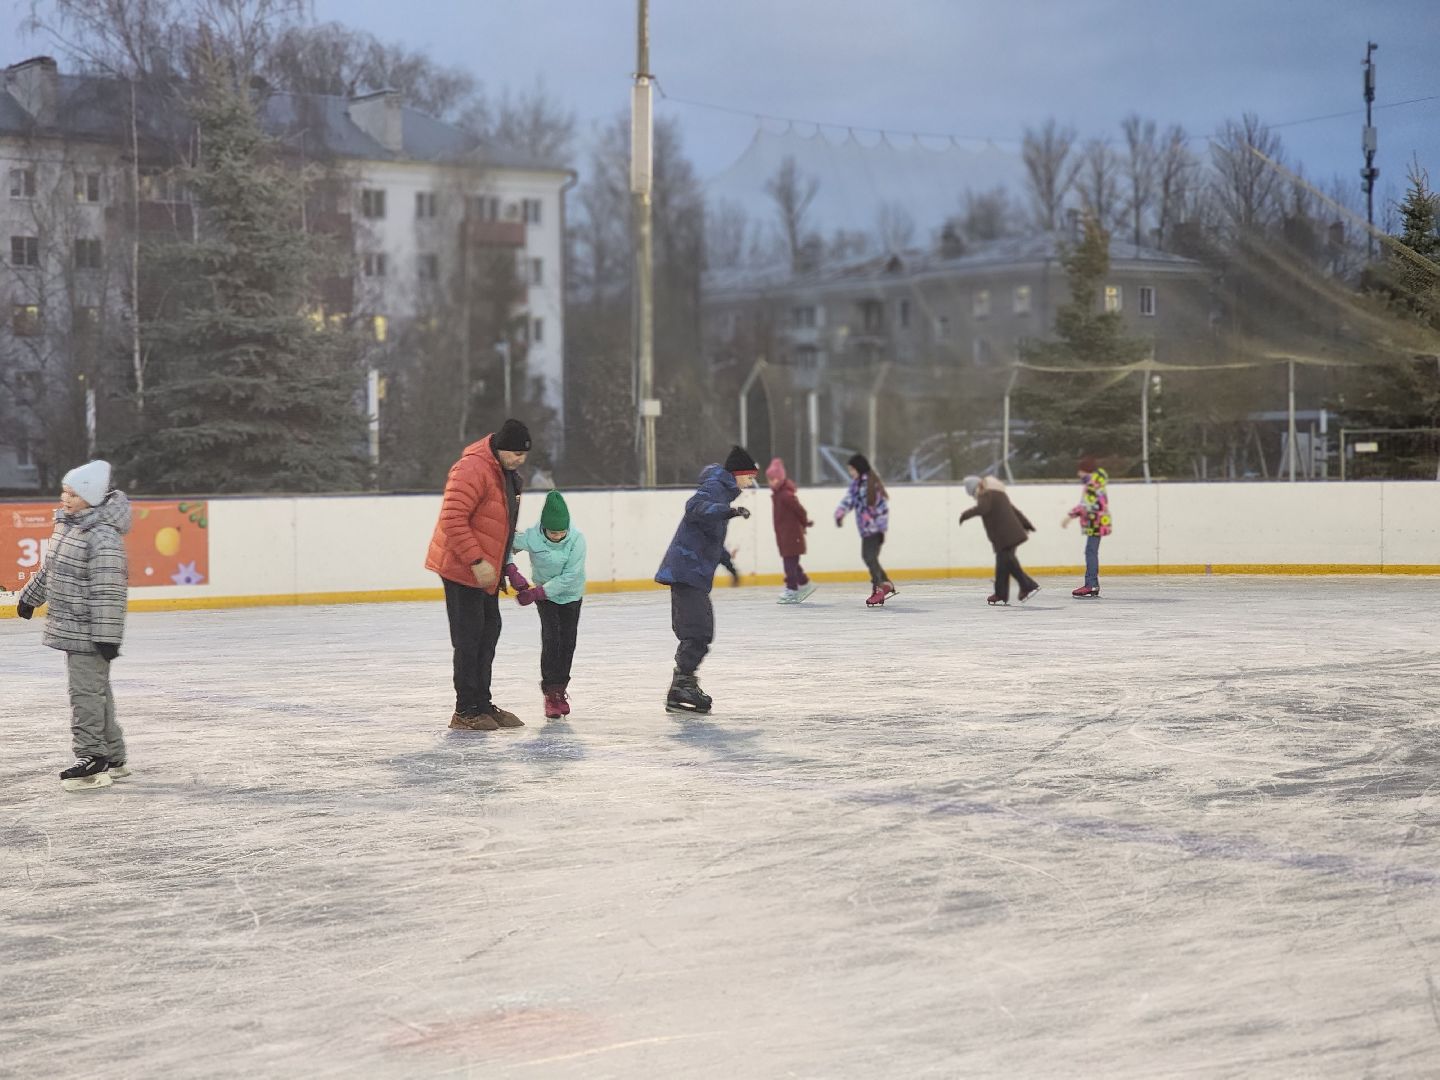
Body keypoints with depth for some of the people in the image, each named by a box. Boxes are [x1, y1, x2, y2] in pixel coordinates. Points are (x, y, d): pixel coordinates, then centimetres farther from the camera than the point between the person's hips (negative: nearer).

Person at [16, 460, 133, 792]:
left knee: (87, 692, -8)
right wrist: (31, 597, 32)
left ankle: (92, 759, -2)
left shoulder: (103, 536, -21)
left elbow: (109, 590, -24)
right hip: (70, 627, 10)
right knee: (96, 690, 15)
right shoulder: (66, 524, 8)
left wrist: (108, 635, -25)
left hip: (88, 631, -10)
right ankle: (112, 758, 24)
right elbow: (51, 568, 24)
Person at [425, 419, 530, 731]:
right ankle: (466, 712, 0)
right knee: (469, 637, -6)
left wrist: (504, 564, 21)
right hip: (461, 568, -10)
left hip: (485, 569, 10)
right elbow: (453, 519, -26)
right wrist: (477, 561, -27)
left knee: (489, 632, 14)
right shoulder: (473, 469, -21)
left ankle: (483, 705, 24)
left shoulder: (506, 473, 11)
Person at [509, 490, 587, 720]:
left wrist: (536, 593, -28)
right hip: (544, 593, -1)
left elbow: (569, 577, -28)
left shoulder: (576, 539, -28)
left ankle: (560, 689, 18)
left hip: (571, 595, 1)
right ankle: (551, 694, -7)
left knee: (567, 641, 3)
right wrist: (512, 571, -28)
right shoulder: (532, 537, -27)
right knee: (551, 639, -12)